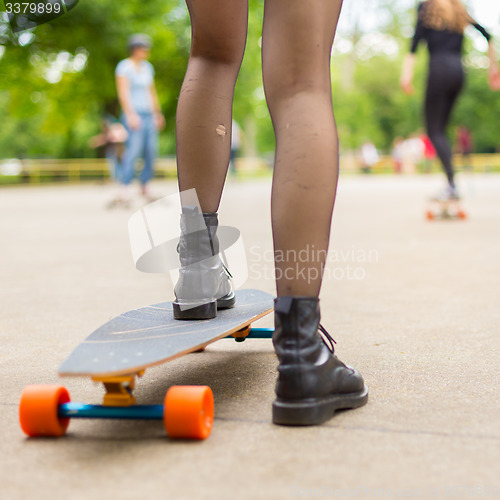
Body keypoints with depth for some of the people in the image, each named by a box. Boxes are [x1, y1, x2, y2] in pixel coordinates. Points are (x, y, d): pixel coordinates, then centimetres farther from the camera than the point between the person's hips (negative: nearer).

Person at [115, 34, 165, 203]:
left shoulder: (147, 67, 17)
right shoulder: (124, 66, -4)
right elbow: (123, 92, -13)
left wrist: (158, 114, 23)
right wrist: (130, 115, -23)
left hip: (148, 115, 7)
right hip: (134, 114, -7)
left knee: (151, 151, 2)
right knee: (134, 148, -20)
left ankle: (144, 186, 13)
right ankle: (125, 187, -21)